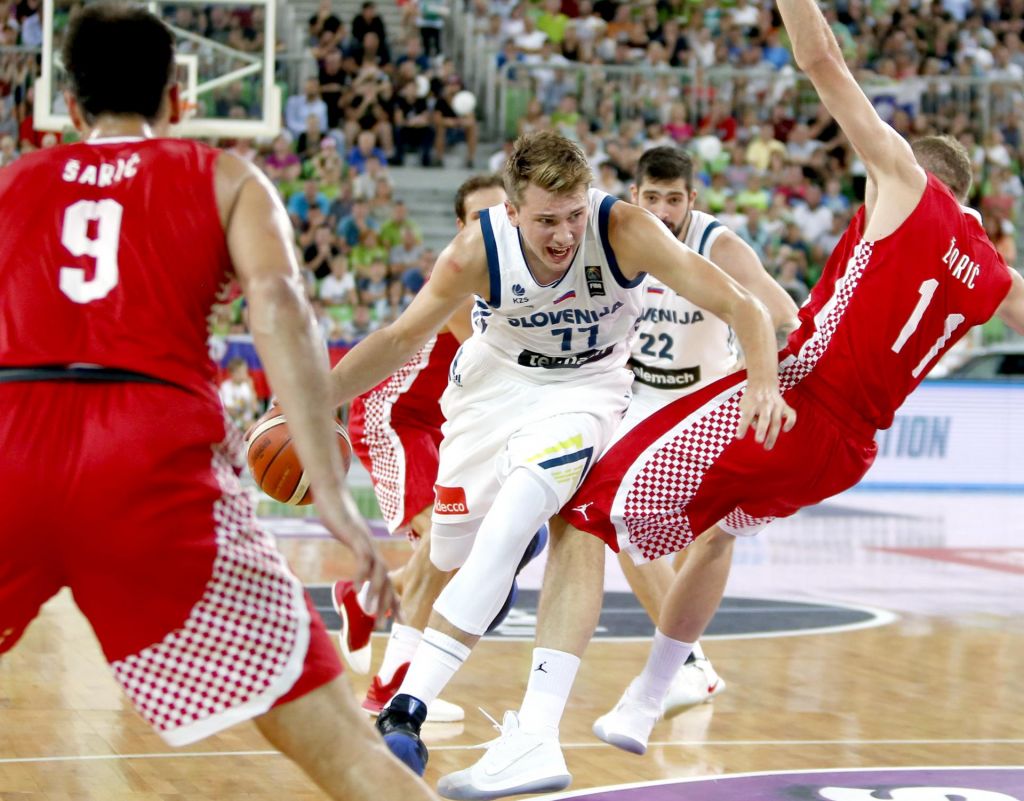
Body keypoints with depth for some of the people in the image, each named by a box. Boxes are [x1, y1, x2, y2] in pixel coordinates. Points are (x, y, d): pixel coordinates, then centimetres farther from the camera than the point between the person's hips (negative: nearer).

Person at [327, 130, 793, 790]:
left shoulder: (624, 231, -30)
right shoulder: (477, 252, -25)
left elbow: (740, 304, -31)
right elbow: (401, 340, -9)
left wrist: (765, 383, -49)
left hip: (583, 390, -3)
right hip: (493, 384, 3)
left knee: (509, 523, -27)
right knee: (450, 554, 11)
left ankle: (408, 709, -28)